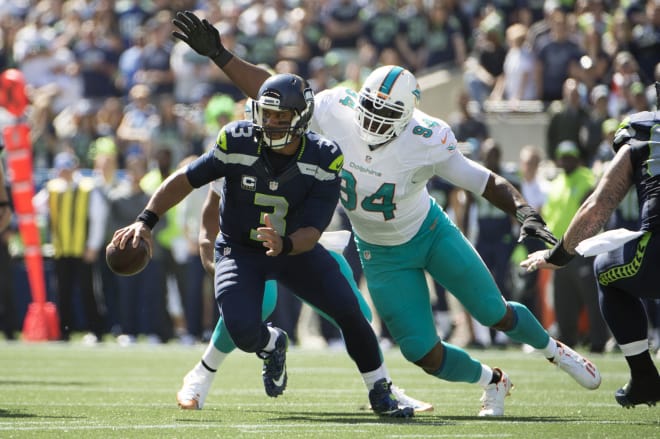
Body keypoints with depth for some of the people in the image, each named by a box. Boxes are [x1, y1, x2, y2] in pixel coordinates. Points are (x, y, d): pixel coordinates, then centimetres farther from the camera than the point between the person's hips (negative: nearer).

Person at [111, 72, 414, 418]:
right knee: (244, 333, -23)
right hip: (240, 250, -1)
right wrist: (145, 221, -20)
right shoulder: (238, 143, -21)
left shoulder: (323, 159, -20)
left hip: (296, 248, 1)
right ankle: (272, 345, 18)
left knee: (349, 310, -14)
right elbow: (186, 179, -11)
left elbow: (312, 231, -23)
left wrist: (285, 245, -45)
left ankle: (380, 394, 9)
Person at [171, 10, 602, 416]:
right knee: (423, 353, -1)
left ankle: (553, 349, 42)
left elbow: (491, 183, -24)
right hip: (382, 255, 2)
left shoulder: (427, 144, -32)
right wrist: (219, 54, -18)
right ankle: (492, 382, 30)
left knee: (496, 314, 7)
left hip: (430, 232, -2)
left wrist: (526, 213, -40)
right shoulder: (336, 111, -26)